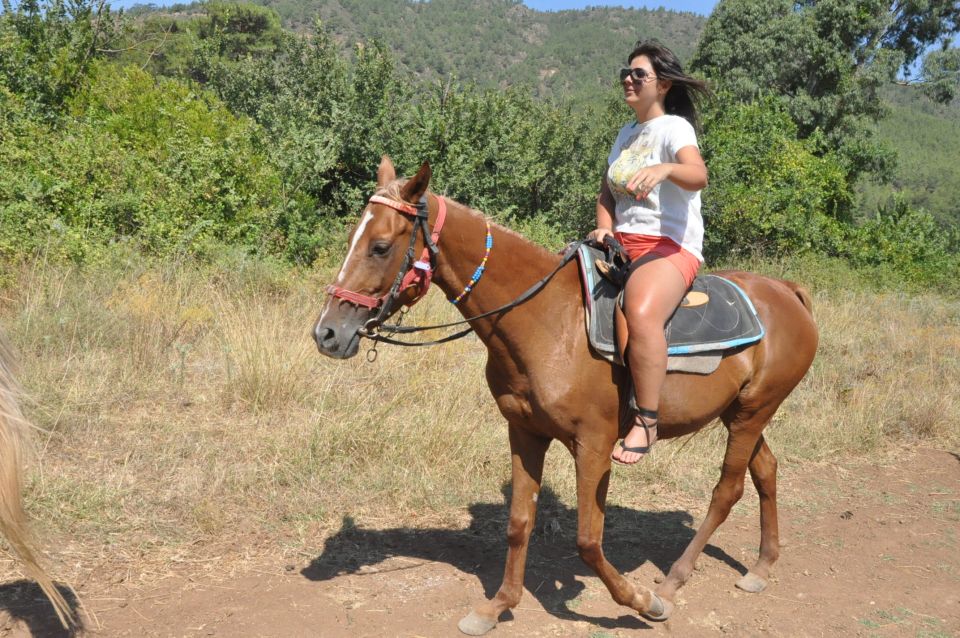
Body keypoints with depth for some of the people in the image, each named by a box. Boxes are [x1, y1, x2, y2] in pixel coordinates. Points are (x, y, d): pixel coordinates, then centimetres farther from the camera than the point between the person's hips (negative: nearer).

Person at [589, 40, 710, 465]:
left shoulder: (674, 127, -5)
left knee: (640, 313, -38)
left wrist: (665, 168, -47)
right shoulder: (626, 134, 20)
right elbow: (606, 194, 23)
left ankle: (646, 421, -27)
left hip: (670, 247, -9)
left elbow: (698, 176, -25)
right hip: (621, 246, 9)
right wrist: (604, 228, 2)